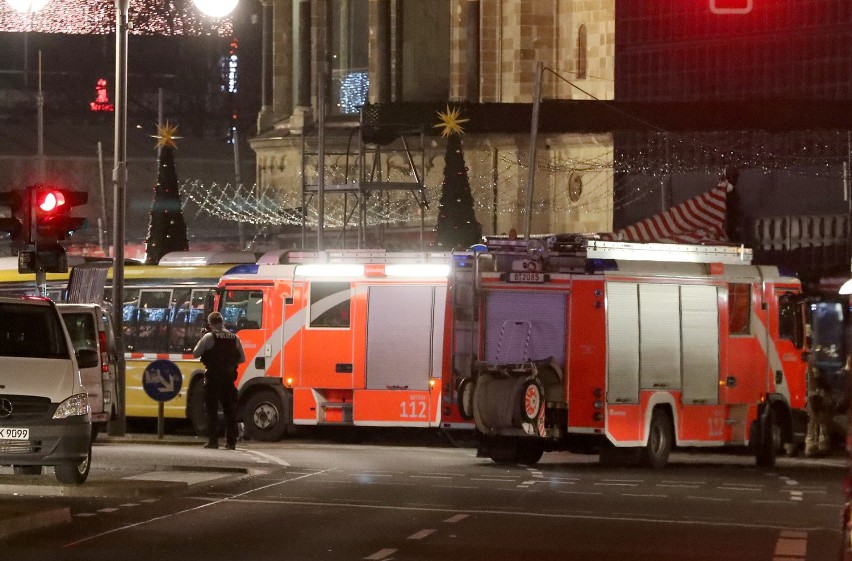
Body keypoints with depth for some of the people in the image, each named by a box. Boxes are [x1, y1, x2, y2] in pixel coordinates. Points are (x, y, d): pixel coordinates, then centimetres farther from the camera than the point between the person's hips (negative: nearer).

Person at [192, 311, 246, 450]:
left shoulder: (209, 337, -8)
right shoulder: (234, 338, 6)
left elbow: (195, 353, -6)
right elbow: (242, 358, 11)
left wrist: (201, 341, 9)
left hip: (213, 377, -4)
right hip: (229, 378, 4)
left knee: (212, 410, 1)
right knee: (230, 410, 8)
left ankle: (213, 441, -2)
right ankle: (231, 441, 7)